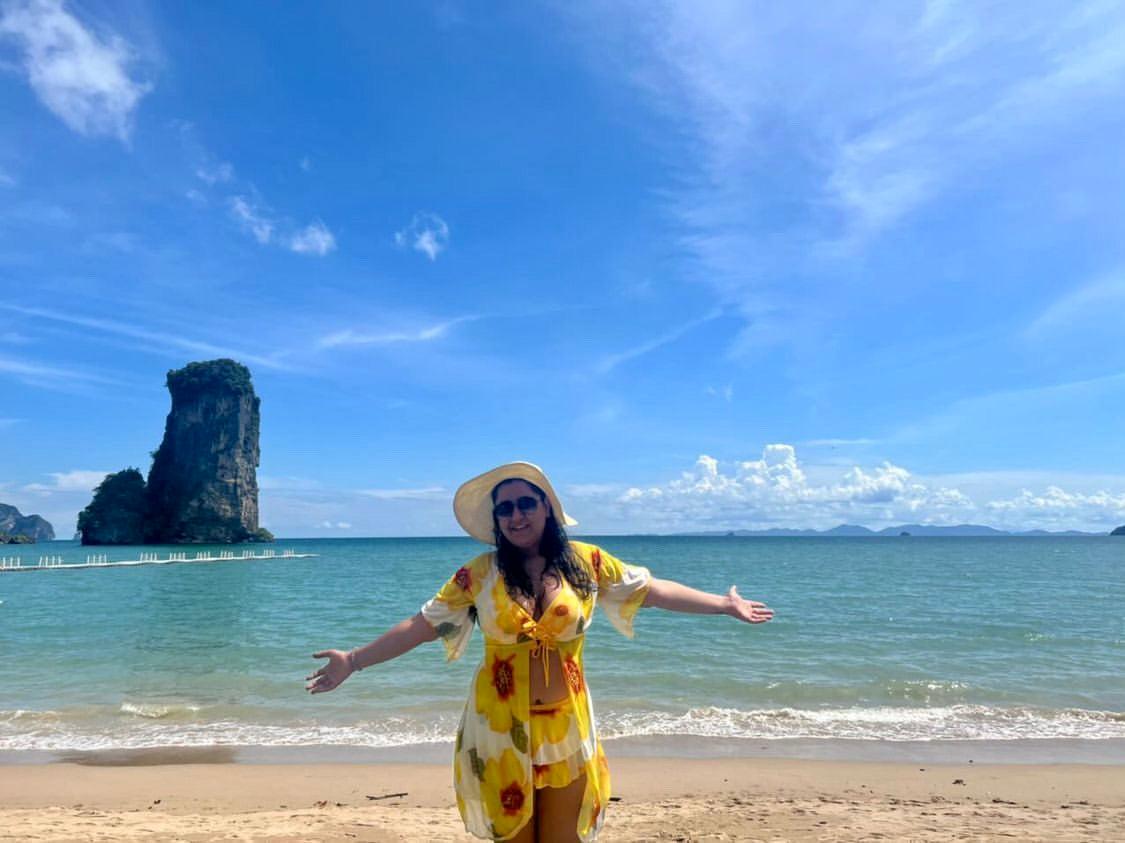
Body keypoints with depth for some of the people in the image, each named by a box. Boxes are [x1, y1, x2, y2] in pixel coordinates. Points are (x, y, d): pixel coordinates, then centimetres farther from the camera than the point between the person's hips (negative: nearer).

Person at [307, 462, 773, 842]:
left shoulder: (586, 562, -5)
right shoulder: (479, 574, -7)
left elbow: (654, 589, 1)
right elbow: (423, 625, -6)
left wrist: (724, 604, 2)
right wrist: (354, 660, -12)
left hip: (566, 726, 1)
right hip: (500, 728, 0)